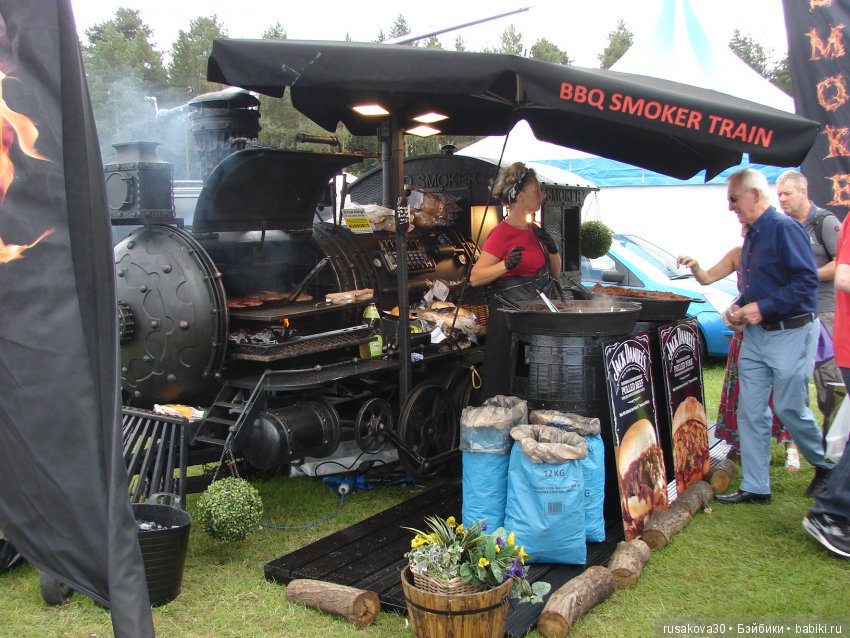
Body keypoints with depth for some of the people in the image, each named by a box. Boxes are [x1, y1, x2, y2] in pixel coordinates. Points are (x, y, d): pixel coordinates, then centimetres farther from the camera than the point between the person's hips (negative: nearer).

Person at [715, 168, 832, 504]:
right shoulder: (752, 235, 13)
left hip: (790, 334, -8)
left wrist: (763, 308, -22)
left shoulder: (785, 228, -14)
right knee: (750, 411, 6)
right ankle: (755, 487, 14)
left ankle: (828, 466, 29)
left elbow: (807, 280, -21)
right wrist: (739, 306, 6)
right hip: (756, 334, 8)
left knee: (790, 409, 2)